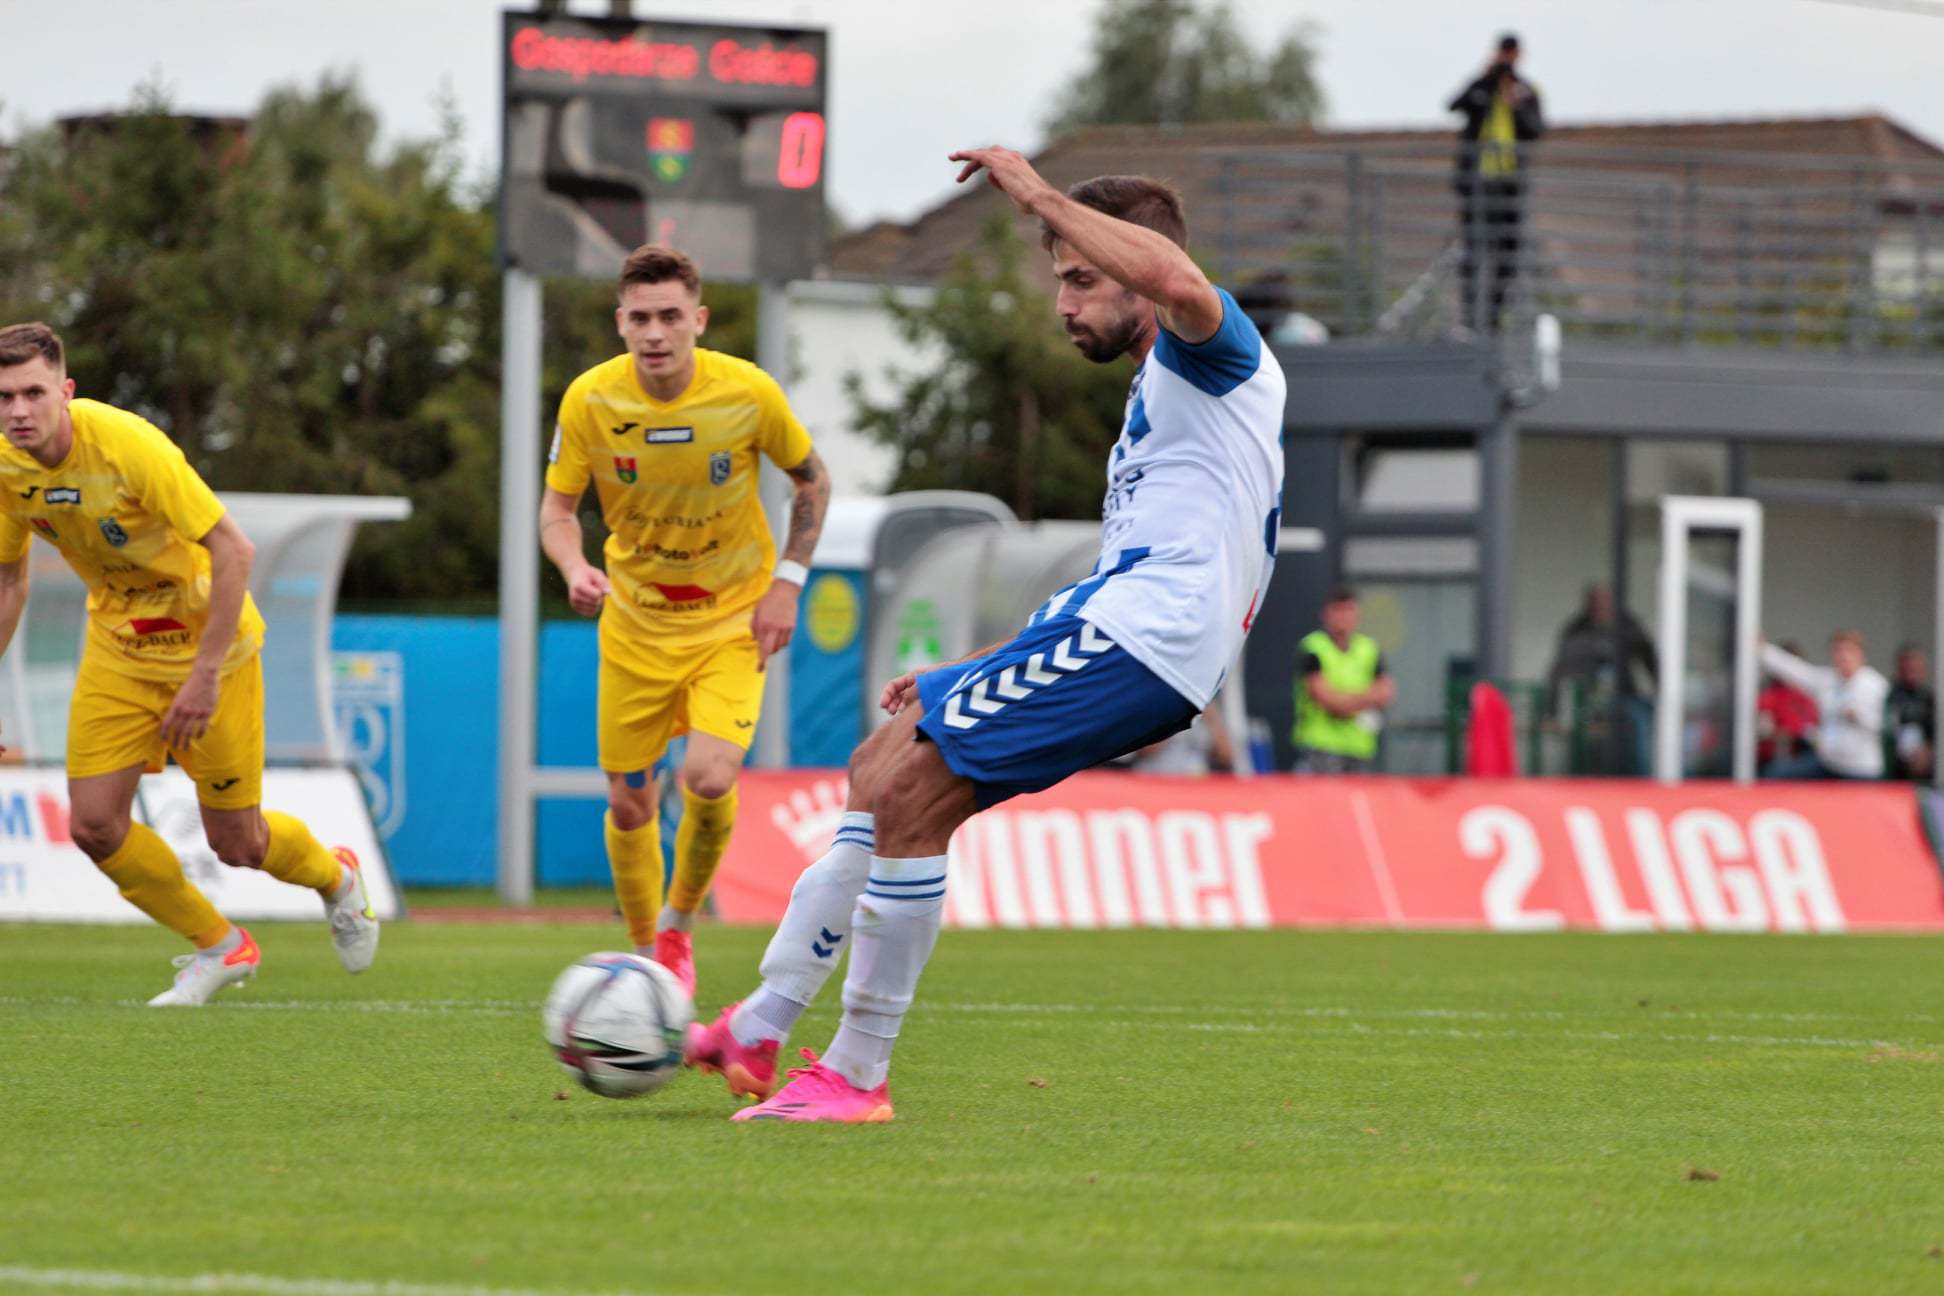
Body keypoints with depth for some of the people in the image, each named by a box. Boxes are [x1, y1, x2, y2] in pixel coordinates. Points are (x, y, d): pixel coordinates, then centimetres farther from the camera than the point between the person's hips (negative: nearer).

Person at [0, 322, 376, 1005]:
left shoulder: (126, 443, -30)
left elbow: (233, 549, -27)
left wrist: (205, 673, -27)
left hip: (207, 639, -5)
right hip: (117, 650, 5)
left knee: (236, 846, 1)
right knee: (94, 825, -7)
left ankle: (335, 878, 37)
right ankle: (220, 946, 17)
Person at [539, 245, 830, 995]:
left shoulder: (749, 392, -17)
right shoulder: (590, 400, -15)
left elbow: (812, 481, 1)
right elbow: (557, 505, -4)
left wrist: (787, 582, -7)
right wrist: (575, 568, -25)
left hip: (733, 620, -2)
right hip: (635, 621, 2)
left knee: (710, 779, -21)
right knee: (628, 803, 5)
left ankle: (679, 921, 7)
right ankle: (649, 956, 30)